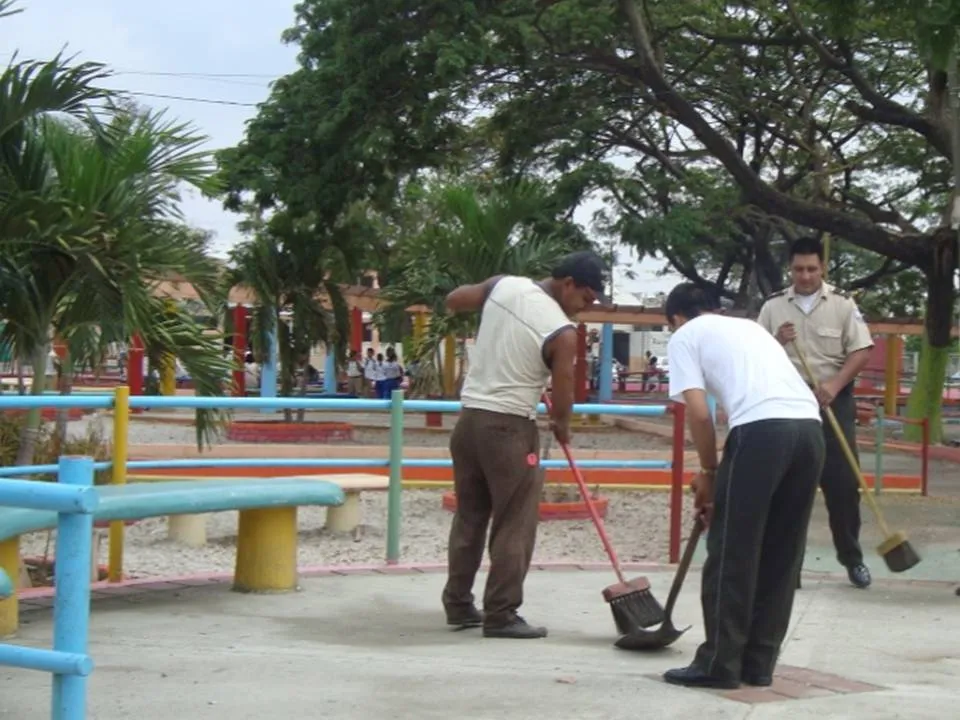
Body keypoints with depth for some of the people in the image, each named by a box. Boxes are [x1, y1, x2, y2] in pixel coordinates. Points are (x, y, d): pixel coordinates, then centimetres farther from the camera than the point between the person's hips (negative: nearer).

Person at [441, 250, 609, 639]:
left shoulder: (504, 285, 1)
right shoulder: (563, 332, -14)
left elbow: (452, 301, 16)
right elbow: (562, 397, -7)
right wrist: (562, 426, 13)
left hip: (469, 416, 7)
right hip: (509, 427, -7)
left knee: (468, 516, 15)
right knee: (514, 523, 2)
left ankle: (458, 605, 22)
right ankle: (501, 615, 2)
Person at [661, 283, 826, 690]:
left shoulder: (684, 337, 15)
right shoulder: (748, 326, 35)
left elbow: (699, 413, 3)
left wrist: (708, 471, 17)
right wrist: (717, 472, 36)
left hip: (762, 429, -7)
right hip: (809, 427, 7)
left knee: (732, 552, 4)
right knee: (782, 555, 14)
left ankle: (720, 663, 9)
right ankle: (759, 663, 21)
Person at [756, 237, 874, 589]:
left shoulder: (842, 303, -1)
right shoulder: (773, 306, 3)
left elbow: (861, 351, -5)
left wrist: (834, 384, -20)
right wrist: (777, 341, -14)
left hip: (834, 402, -1)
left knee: (843, 481, -1)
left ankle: (851, 556, 13)